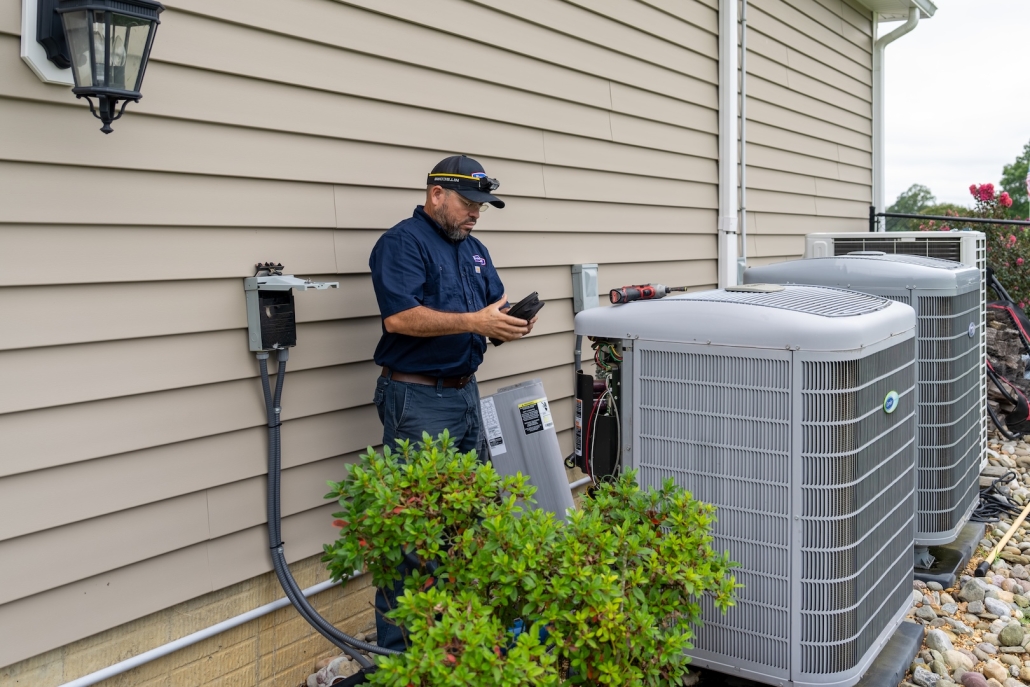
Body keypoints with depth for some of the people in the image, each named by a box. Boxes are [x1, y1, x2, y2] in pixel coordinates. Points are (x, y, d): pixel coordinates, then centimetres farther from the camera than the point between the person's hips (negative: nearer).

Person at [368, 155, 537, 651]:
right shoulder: (402, 242, -9)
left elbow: (492, 312, 17)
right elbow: (399, 316, -23)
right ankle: (396, 648, 7)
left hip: (465, 391, 9)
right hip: (417, 399, -9)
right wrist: (475, 322, -26)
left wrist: (511, 325, -7)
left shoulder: (475, 250, 17)